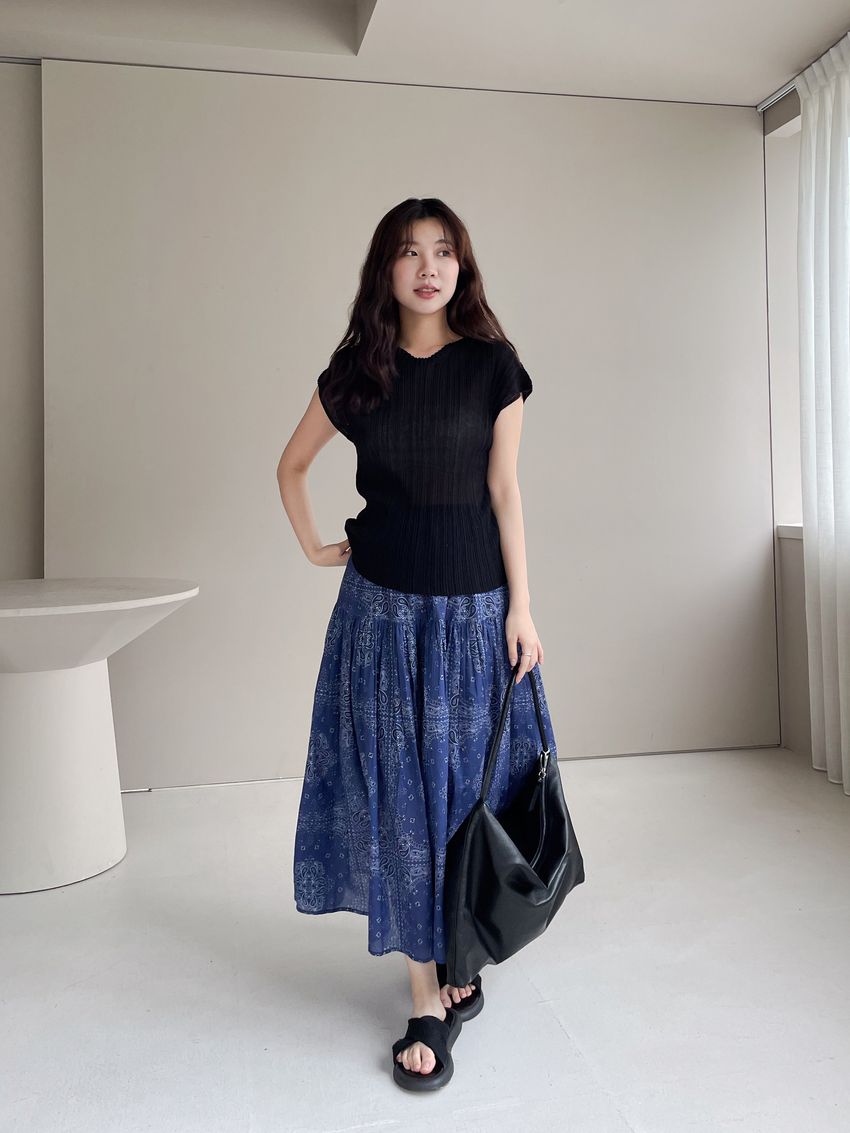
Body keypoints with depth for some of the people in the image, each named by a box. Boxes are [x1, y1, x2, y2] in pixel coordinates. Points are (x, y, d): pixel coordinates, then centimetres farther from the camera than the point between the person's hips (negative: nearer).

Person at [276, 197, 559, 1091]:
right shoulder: (355, 371, 3)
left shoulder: (492, 364, -1)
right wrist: (312, 547, 9)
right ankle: (430, 999, 18)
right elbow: (291, 464, 17)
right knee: (395, 794, 4)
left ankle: (458, 965, 29)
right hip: (381, 606, 2)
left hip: (472, 605, -1)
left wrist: (522, 606, -5)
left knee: (465, 788, 7)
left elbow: (504, 490, -2)